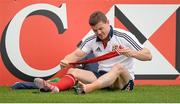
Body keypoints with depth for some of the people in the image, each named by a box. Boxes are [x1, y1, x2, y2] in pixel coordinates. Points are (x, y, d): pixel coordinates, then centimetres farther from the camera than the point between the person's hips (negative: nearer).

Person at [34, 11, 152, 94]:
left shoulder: (124, 36, -8)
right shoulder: (91, 40, 5)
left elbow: (148, 56, -11)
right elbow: (77, 54, -5)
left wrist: (132, 53, -30)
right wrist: (66, 61, -28)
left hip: (125, 79, -5)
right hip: (102, 76, 5)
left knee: (119, 66, -38)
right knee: (73, 71, -14)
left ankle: (87, 88, -64)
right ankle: (55, 87, -50)